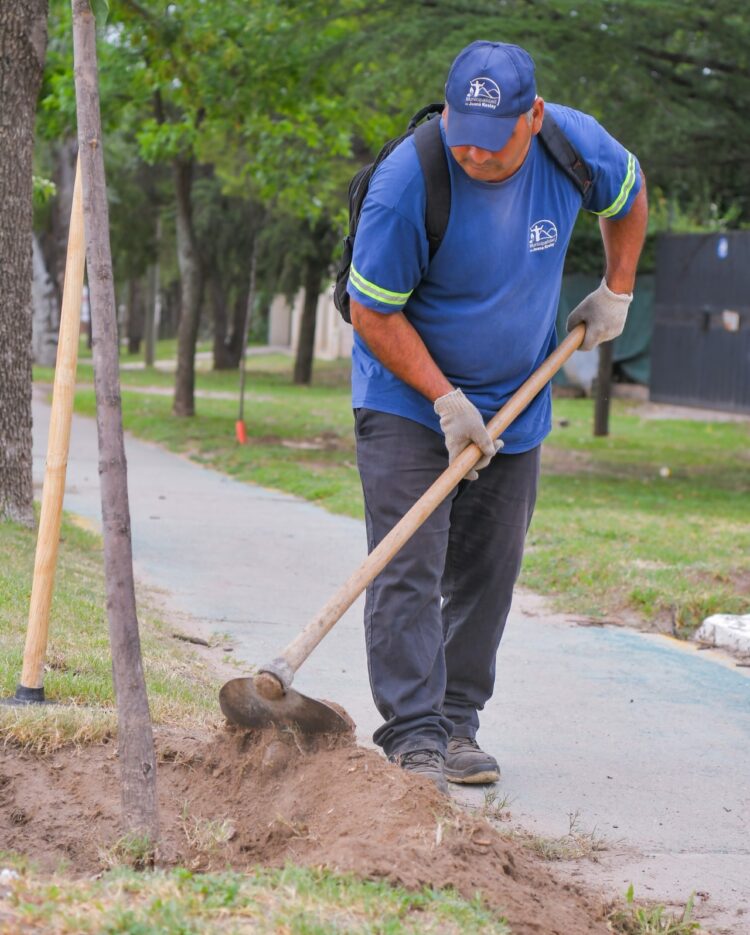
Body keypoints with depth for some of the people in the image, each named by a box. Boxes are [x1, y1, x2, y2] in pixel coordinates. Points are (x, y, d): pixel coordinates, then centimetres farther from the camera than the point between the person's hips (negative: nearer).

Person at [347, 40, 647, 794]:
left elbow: (628, 195, 12)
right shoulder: (407, 182, -27)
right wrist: (445, 400, -21)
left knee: (488, 570, 6)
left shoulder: (577, 146, -14)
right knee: (408, 567, -12)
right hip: (408, 394, -4)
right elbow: (373, 313, -18)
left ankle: (457, 725, 15)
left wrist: (616, 291, 11)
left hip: (514, 399, 4)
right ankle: (412, 737, -12)